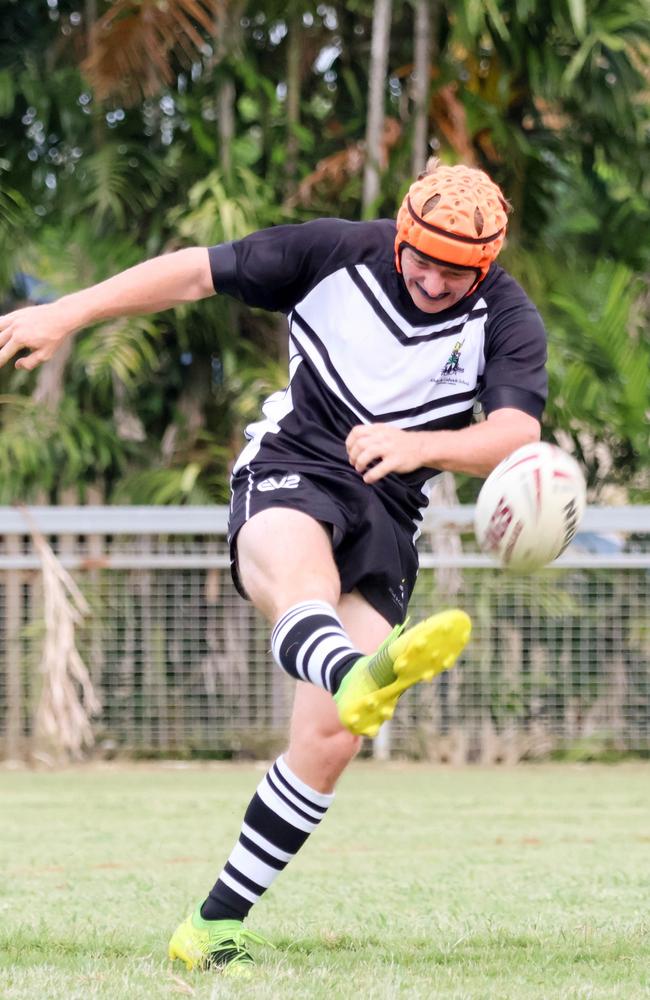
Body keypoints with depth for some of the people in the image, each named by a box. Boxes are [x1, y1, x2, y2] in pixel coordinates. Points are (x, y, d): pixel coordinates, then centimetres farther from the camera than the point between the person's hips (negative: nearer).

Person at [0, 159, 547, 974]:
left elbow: (517, 434, -20)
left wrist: (420, 445, -39)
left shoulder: (506, 321, -4)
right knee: (302, 581, -40)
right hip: (291, 474, -2)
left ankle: (216, 924, 0)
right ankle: (356, 675, -78)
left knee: (328, 741, -10)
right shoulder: (338, 252, -3)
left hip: (388, 518, 2)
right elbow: (196, 272, 3)